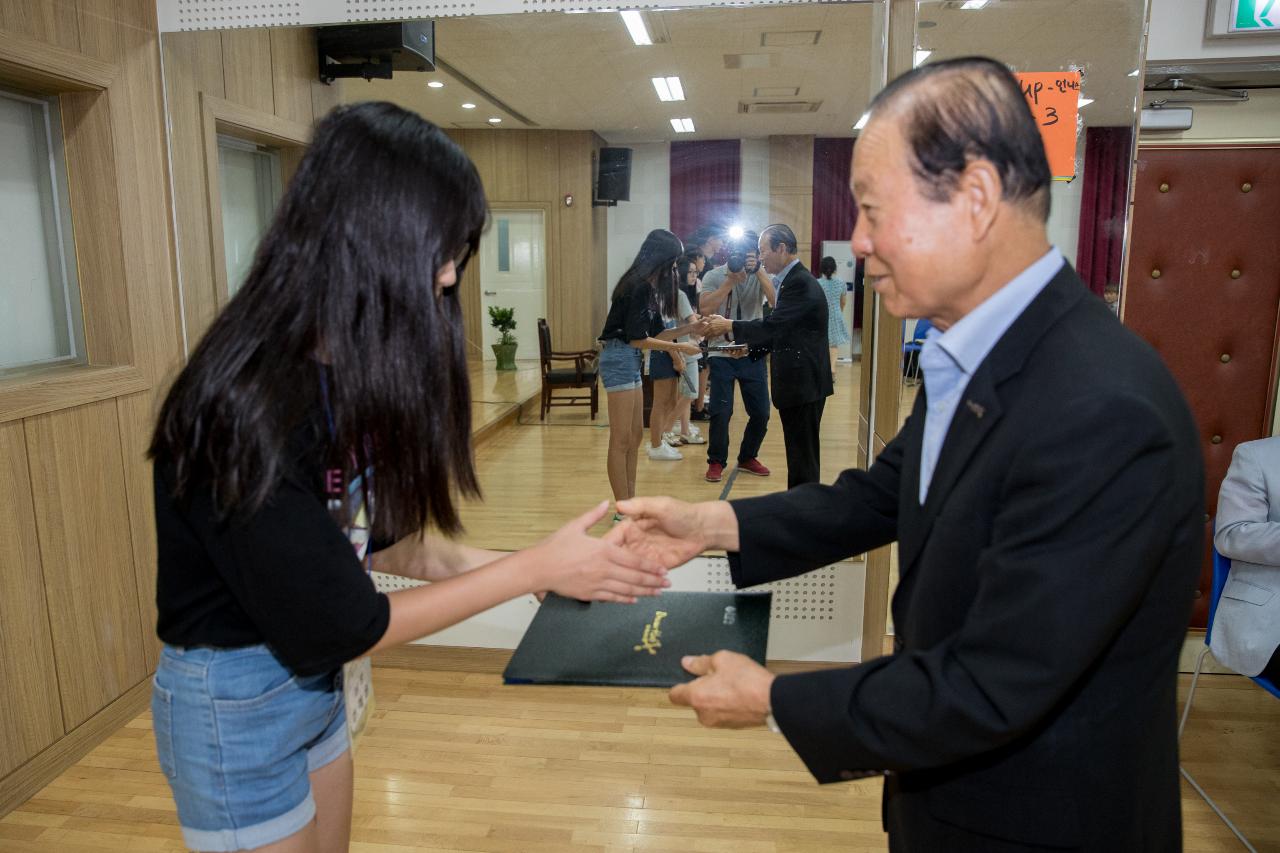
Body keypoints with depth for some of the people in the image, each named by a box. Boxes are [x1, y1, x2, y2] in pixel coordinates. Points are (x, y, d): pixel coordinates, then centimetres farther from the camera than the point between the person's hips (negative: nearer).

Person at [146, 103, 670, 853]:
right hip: (235, 702, -8)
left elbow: (368, 531, 1)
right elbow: (346, 626, -25)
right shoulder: (249, 404, -31)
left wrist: (492, 564, -11)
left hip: (315, 679, 8)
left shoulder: (343, 369, -4)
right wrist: (533, 569, -21)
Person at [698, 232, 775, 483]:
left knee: (761, 413, 6)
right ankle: (716, 461, 13)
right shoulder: (714, 276, -2)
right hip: (722, 354, -3)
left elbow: (775, 301, -15)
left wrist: (758, 271, -21)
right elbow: (705, 309, -17)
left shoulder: (761, 276, 3)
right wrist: (731, 280, -16)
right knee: (721, 412, -6)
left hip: (753, 354, 3)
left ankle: (747, 458, 27)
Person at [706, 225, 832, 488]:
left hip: (803, 384, -10)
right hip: (799, 381, 10)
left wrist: (730, 326, -10)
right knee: (800, 455, 16)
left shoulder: (800, 282, -17)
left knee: (803, 457, -3)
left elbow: (773, 325, -21)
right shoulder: (793, 279, 15)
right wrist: (749, 347, 11)